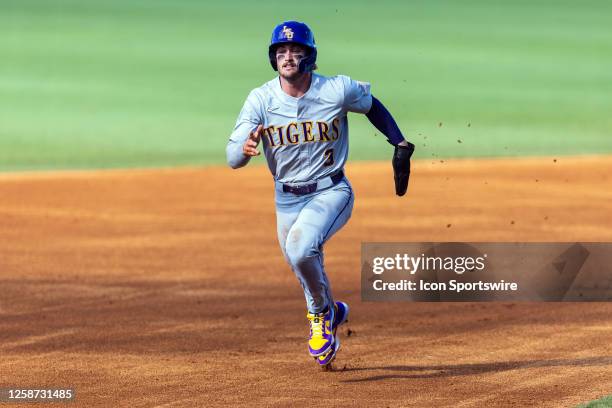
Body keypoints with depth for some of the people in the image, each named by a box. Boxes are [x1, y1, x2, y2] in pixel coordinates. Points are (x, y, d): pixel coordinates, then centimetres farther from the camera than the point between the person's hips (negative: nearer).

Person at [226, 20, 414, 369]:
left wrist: (402, 147, 2)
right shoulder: (261, 99, -12)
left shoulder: (338, 90, -14)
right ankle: (332, 314, 49)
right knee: (307, 269, 15)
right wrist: (246, 147, -41)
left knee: (300, 248, -30)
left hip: (331, 193, -3)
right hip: (287, 199, 3)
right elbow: (233, 159, -18)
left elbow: (372, 105, 8)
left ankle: (320, 313, -3)